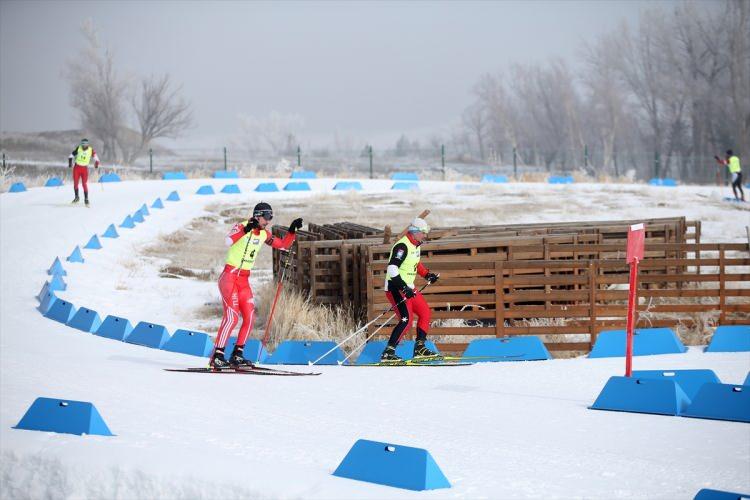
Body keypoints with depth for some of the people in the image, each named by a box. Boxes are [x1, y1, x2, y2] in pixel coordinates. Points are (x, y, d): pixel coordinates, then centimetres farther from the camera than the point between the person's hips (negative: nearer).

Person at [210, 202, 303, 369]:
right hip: (229, 277, -8)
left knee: (250, 318, 0)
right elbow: (229, 241, -33)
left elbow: (284, 245, 18)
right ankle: (217, 356, -18)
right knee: (232, 317, -18)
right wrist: (245, 230, -45)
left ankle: (237, 355, 9)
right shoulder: (241, 227, -12)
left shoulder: (264, 234, 9)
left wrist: (292, 230, 4)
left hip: (244, 280, 8)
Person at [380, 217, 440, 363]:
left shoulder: (415, 246, 11)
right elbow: (392, 268, -27)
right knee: (406, 320, -18)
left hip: (408, 287, 10)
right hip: (396, 288, -10)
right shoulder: (402, 246, -19)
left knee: (425, 313, 12)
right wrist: (404, 288, -31)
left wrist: (427, 274, 20)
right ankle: (388, 353, -17)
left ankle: (420, 348, 19)